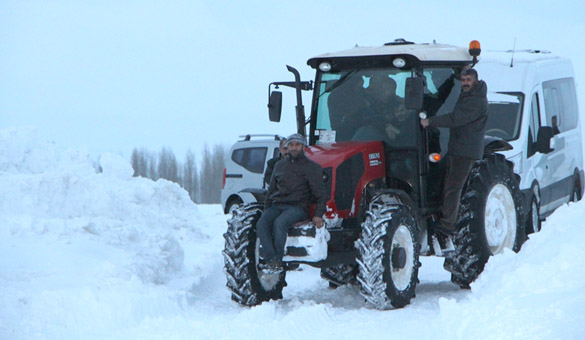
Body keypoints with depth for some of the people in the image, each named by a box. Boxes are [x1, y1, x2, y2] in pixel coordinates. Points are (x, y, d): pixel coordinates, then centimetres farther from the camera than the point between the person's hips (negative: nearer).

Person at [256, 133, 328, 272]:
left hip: (298, 207, -5)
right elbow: (271, 190, 28)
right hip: (277, 205, 5)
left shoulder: (311, 167, 6)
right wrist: (266, 210, 17)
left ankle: (276, 261, -31)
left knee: (279, 223, -35)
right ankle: (270, 258, -35)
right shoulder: (279, 165, 22)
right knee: (262, 223, -27)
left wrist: (318, 215, -11)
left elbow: (320, 193, 2)